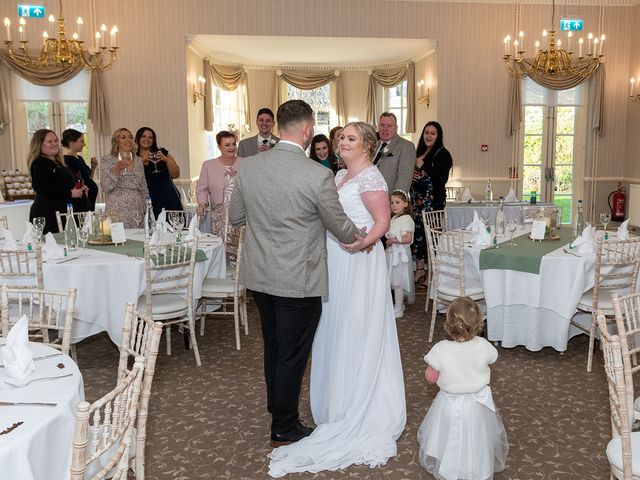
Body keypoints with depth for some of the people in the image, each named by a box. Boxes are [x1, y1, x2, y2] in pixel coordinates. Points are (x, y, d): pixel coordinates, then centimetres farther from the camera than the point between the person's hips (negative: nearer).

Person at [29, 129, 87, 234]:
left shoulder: (58, 162, 20)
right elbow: (45, 188, -18)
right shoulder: (39, 163, -6)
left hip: (62, 211, 8)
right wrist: (70, 193, -14)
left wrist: (80, 190, 12)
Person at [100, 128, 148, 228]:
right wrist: (117, 170, -18)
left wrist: (147, 209, 12)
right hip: (117, 210, -3)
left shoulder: (138, 160, 12)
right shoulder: (107, 160, 1)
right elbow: (105, 188, -7)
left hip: (137, 209, 4)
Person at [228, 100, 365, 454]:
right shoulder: (317, 175, -20)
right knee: (292, 354, 10)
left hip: (259, 275, 6)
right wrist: (358, 239, 14)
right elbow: (341, 227, -7)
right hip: (298, 280, -5)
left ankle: (277, 405, 43)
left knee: (273, 345, 23)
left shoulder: (247, 167, -6)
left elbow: (234, 216, 7)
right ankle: (284, 428, 25)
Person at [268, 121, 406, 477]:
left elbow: (383, 222, -17)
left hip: (359, 265, -8)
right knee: (336, 332, 15)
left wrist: (359, 244, -29)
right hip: (335, 263, 8)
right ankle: (341, 398, 30)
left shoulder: (370, 178, -12)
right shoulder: (340, 175, 14)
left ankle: (359, 410, 16)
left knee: (356, 333, 2)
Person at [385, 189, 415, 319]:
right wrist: (389, 241, 2)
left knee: (397, 283, -2)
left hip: (400, 254, -9)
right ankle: (399, 304, 30)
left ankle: (398, 310, 6)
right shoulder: (394, 218, 11)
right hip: (392, 253, 9)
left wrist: (392, 240, -18)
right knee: (395, 282, 17)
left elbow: (408, 239, -24)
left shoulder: (406, 219, -16)